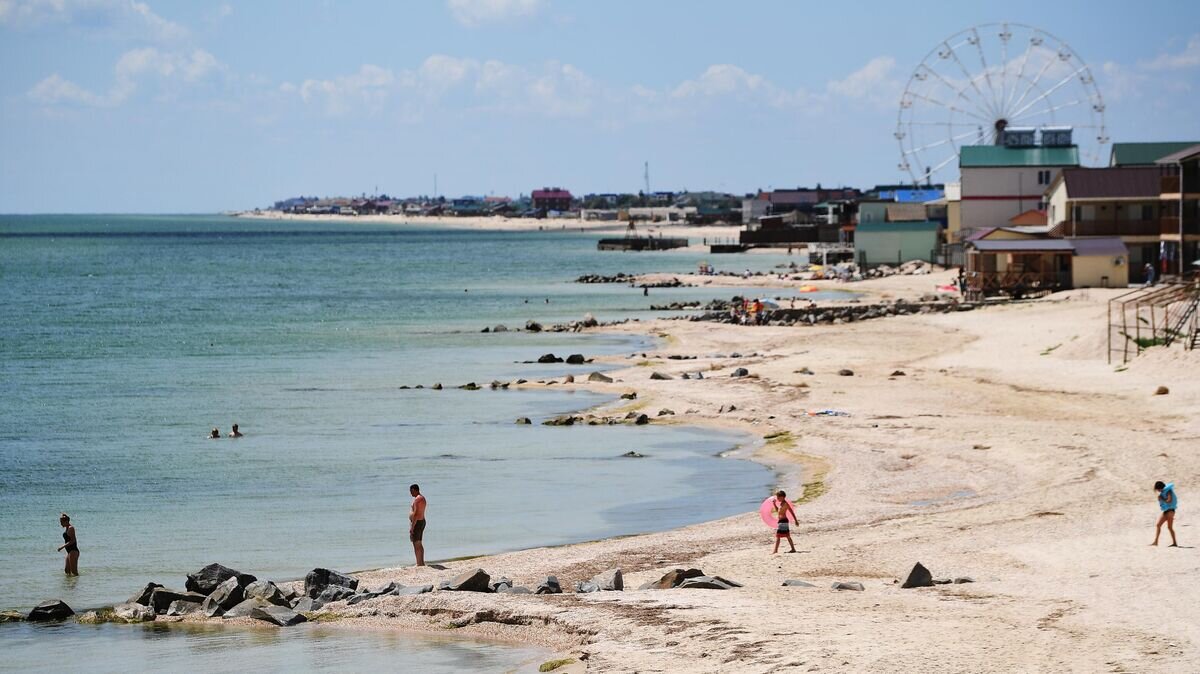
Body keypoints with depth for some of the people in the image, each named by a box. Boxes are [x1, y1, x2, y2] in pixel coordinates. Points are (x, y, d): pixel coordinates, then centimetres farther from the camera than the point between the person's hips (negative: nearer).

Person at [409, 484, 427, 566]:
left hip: (416, 522, -10)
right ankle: (422, 562, 20)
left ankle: (419, 564, -10)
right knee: (420, 544, 16)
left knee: (416, 544, -8)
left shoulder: (417, 499, -19)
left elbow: (416, 514, -25)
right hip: (422, 521, 10)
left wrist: (412, 527, -24)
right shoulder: (422, 498, 14)